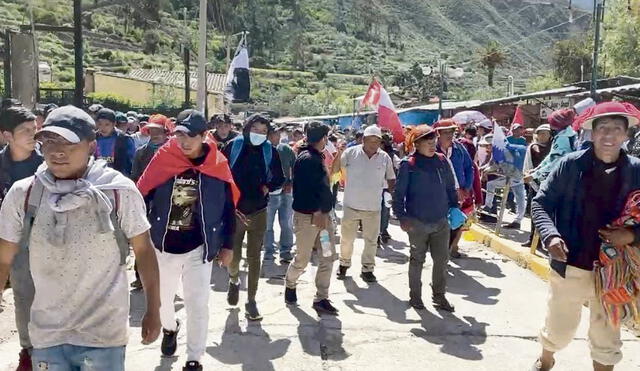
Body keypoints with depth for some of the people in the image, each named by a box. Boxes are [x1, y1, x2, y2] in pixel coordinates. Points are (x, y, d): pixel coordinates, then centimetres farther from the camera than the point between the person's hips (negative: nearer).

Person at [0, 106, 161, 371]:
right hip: (47, 334, 3)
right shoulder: (22, 194, -5)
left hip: (104, 334, -2)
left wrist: (153, 311, -1)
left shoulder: (119, 191, -12)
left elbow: (143, 250, -3)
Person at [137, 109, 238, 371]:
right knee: (161, 297, 20)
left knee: (198, 304, 3)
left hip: (199, 248, -2)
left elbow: (229, 209, -1)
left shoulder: (217, 165, -9)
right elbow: (141, 198, -3)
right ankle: (169, 328, 52)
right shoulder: (163, 159, -9)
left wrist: (227, 245, 1)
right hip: (162, 246, 2)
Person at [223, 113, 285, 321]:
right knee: (233, 255, 6)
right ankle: (234, 280, 40)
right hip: (234, 210, -1)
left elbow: (280, 179, 8)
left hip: (258, 212, 1)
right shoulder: (234, 146, -6)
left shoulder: (270, 151, -2)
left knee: (254, 258, 5)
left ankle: (251, 301, 16)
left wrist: (268, 188, -8)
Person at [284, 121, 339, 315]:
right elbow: (306, 189, -23)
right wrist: (317, 212, -22)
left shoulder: (316, 157, 14)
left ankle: (321, 298, 16)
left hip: (321, 214, 9)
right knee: (302, 259, 5)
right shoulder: (306, 158, -16)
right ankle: (290, 285, 33)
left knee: (328, 257, 8)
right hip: (308, 216, -9)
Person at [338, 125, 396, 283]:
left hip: (373, 207, 2)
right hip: (351, 205, -1)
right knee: (347, 238, 14)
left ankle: (367, 268, 25)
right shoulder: (351, 153, -8)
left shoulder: (385, 158, -1)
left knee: (371, 240, 10)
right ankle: (344, 264, 35)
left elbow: (391, 180, 9)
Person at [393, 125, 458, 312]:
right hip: (417, 223, -4)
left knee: (442, 260, 10)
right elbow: (399, 193, -8)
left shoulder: (442, 161, 4)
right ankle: (415, 295, 26)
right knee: (417, 260, 10)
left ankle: (439, 296, 25)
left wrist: (454, 208, 10)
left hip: (441, 221, 4)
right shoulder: (408, 165, -9)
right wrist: (402, 217, -13)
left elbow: (450, 187, 14)